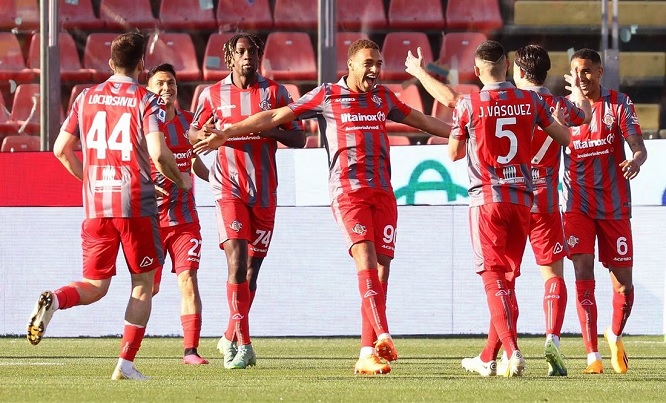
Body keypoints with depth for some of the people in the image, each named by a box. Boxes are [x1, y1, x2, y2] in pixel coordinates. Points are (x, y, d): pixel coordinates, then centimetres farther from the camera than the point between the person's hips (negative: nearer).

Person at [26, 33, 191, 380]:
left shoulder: (87, 97, 10)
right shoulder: (145, 101, -3)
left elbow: (61, 149, 12)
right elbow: (158, 155, -14)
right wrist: (181, 181, 5)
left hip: (95, 207, 4)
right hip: (136, 204, -4)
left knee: (95, 286, 10)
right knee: (142, 284, 9)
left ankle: (54, 300, -22)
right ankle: (126, 364, 2)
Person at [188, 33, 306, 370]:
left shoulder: (274, 92, 4)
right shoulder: (213, 94, 4)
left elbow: (299, 139, 4)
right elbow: (193, 134, 14)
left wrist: (270, 130, -16)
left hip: (264, 190, 2)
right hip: (229, 188, -2)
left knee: (252, 269, 8)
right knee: (237, 262, -17)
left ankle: (230, 338, 26)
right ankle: (243, 344, -17)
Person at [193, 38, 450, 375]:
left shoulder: (383, 97, 17)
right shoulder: (326, 96, 3)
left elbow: (420, 120, 33)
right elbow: (275, 117, 5)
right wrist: (227, 133, 1)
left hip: (383, 193, 5)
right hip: (348, 191, -5)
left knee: (381, 270, -2)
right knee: (366, 260, -22)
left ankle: (368, 355, 0)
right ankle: (382, 336, -33)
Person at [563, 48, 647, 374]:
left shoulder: (619, 104, -2)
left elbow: (638, 147, -11)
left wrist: (636, 160, -33)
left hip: (615, 206, 0)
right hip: (578, 206, 0)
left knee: (623, 283, 3)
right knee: (583, 273, -15)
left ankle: (615, 336, 33)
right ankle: (593, 356, -15)